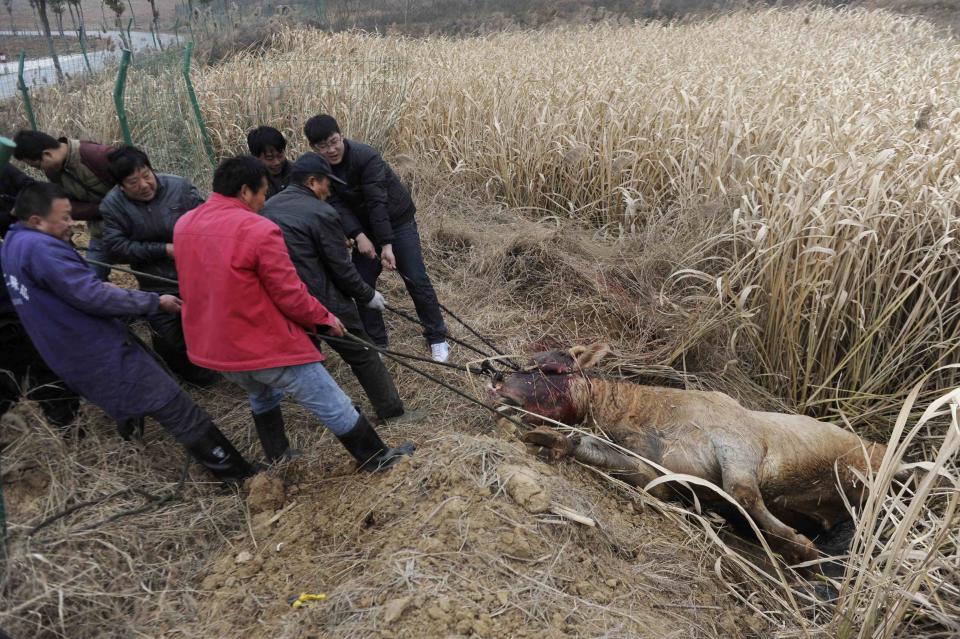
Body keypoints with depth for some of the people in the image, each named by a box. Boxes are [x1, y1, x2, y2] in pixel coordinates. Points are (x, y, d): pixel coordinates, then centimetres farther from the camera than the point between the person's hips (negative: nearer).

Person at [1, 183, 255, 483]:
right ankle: (238, 474, -4)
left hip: (78, 356, 11)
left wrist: (101, 287, 15)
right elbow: (91, 296, -25)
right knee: (180, 411, -8)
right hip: (102, 353, -10)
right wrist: (155, 302, -19)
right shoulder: (39, 247, -22)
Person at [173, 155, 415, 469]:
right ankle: (377, 458, 24)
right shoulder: (259, 230, -22)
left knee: (262, 396, 35)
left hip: (213, 346, 8)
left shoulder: (183, 225, 1)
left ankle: (278, 461, 47)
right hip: (268, 346, -8)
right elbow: (290, 296, -18)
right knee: (334, 406, 9)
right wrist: (324, 318, -1)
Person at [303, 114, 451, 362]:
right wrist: (358, 235, -32)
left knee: (417, 280, -8)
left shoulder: (366, 157, -25)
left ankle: (437, 338, 6)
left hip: (397, 220, -5)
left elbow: (377, 202, -30)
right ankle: (376, 342, 14)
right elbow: (338, 205, -17)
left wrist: (387, 244, -34)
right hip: (366, 228, 6)